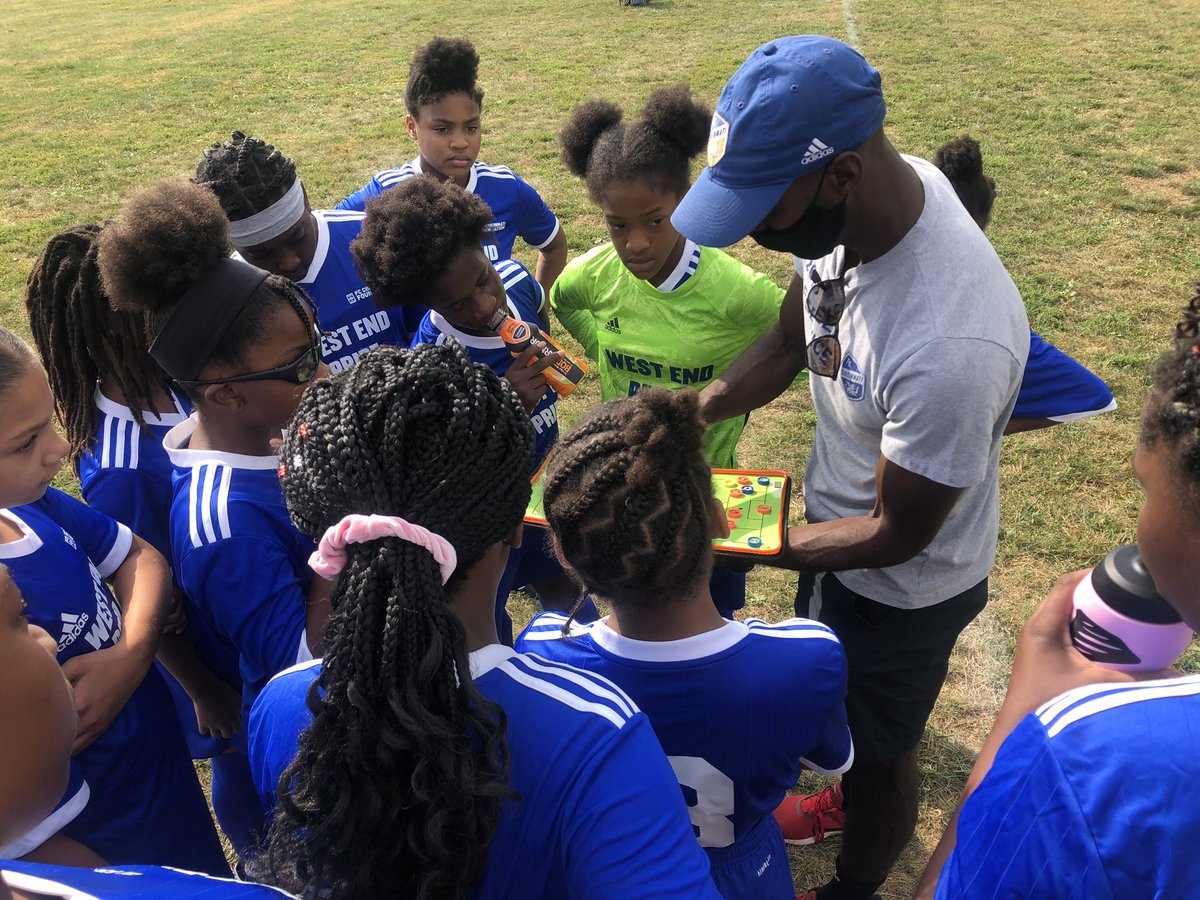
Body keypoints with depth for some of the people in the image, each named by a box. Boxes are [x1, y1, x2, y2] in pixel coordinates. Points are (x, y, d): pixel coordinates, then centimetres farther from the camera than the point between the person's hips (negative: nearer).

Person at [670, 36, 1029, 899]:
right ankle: (850, 809, 65)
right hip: (837, 515, 7)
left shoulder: (951, 343, -42)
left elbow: (897, 535, -27)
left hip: (903, 585, -7)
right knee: (833, 703, 33)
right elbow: (789, 342, -1)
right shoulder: (846, 203, -19)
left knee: (877, 752, 21)